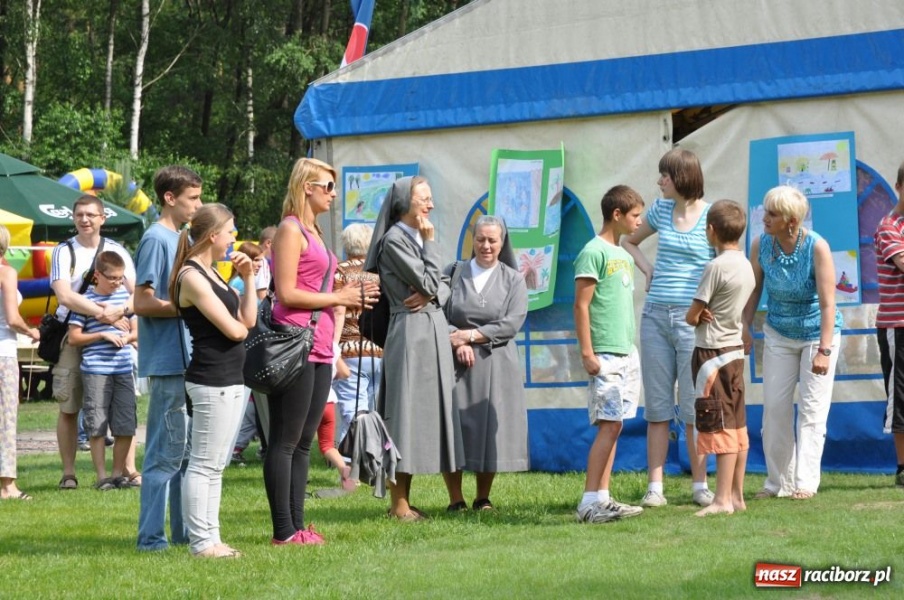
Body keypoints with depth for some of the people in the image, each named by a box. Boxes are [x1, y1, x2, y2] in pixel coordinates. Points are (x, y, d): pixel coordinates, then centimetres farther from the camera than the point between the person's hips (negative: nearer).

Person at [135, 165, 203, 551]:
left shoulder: (180, 238, 15)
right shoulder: (156, 240, -12)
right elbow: (143, 303, -17)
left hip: (186, 360, 9)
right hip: (167, 362, -9)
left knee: (185, 448, 14)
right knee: (164, 453, -6)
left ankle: (184, 530, 21)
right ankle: (151, 537, -3)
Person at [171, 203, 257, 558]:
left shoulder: (212, 273, 17)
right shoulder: (192, 277, -14)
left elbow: (248, 319, 13)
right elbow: (234, 329, -16)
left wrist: (248, 278, 7)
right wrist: (240, 327, 6)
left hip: (231, 379, 10)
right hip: (211, 380, -10)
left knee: (215, 466, 12)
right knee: (203, 464, -5)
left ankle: (210, 538, 16)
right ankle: (201, 542, -3)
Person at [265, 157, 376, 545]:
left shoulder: (313, 232, 21)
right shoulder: (290, 230, -8)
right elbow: (287, 293, -15)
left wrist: (351, 296, 9)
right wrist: (339, 298, -10)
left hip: (318, 349, 10)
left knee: (304, 441, 10)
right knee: (285, 442, -5)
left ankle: (297, 525, 13)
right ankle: (284, 531, -4)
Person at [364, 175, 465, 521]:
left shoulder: (416, 237, 16)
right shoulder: (394, 240, -10)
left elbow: (442, 287, 14)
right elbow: (428, 281, -16)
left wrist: (431, 295, -8)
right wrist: (430, 242, -7)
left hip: (432, 330, 9)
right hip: (410, 332, -9)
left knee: (423, 412, 9)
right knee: (406, 411, -6)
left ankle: (404, 500, 14)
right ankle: (398, 503, -2)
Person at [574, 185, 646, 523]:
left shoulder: (624, 255, 17)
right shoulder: (594, 252, -10)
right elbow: (581, 306, -13)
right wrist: (587, 353, -17)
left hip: (627, 353, 9)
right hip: (606, 355, -9)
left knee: (613, 427, 7)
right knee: (609, 425, -11)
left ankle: (603, 498, 9)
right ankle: (590, 502, -11)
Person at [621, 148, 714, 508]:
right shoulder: (661, 210, 10)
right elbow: (629, 241, 26)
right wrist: (647, 270, 9)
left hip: (692, 319, -4)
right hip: (655, 316, 4)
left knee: (693, 406, -1)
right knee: (657, 405, 4)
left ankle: (700, 486, 8)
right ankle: (654, 487, 5)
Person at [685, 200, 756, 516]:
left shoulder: (717, 267, -17)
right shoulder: (746, 265, 9)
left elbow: (692, 316, -15)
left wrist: (698, 317, 7)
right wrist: (708, 315, -1)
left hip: (713, 352, -8)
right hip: (735, 349, 8)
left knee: (721, 428, -8)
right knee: (737, 427, 10)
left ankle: (723, 499, -9)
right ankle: (737, 495, 15)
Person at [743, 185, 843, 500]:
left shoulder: (817, 247, -25)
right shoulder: (760, 244, -13)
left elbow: (827, 302, -25)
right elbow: (754, 289, 0)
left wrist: (824, 350, -29)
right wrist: (746, 327, -9)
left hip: (817, 332, -4)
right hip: (779, 334, 4)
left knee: (812, 409, -4)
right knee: (774, 407, 2)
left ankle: (806, 482, -1)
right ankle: (779, 482, 12)